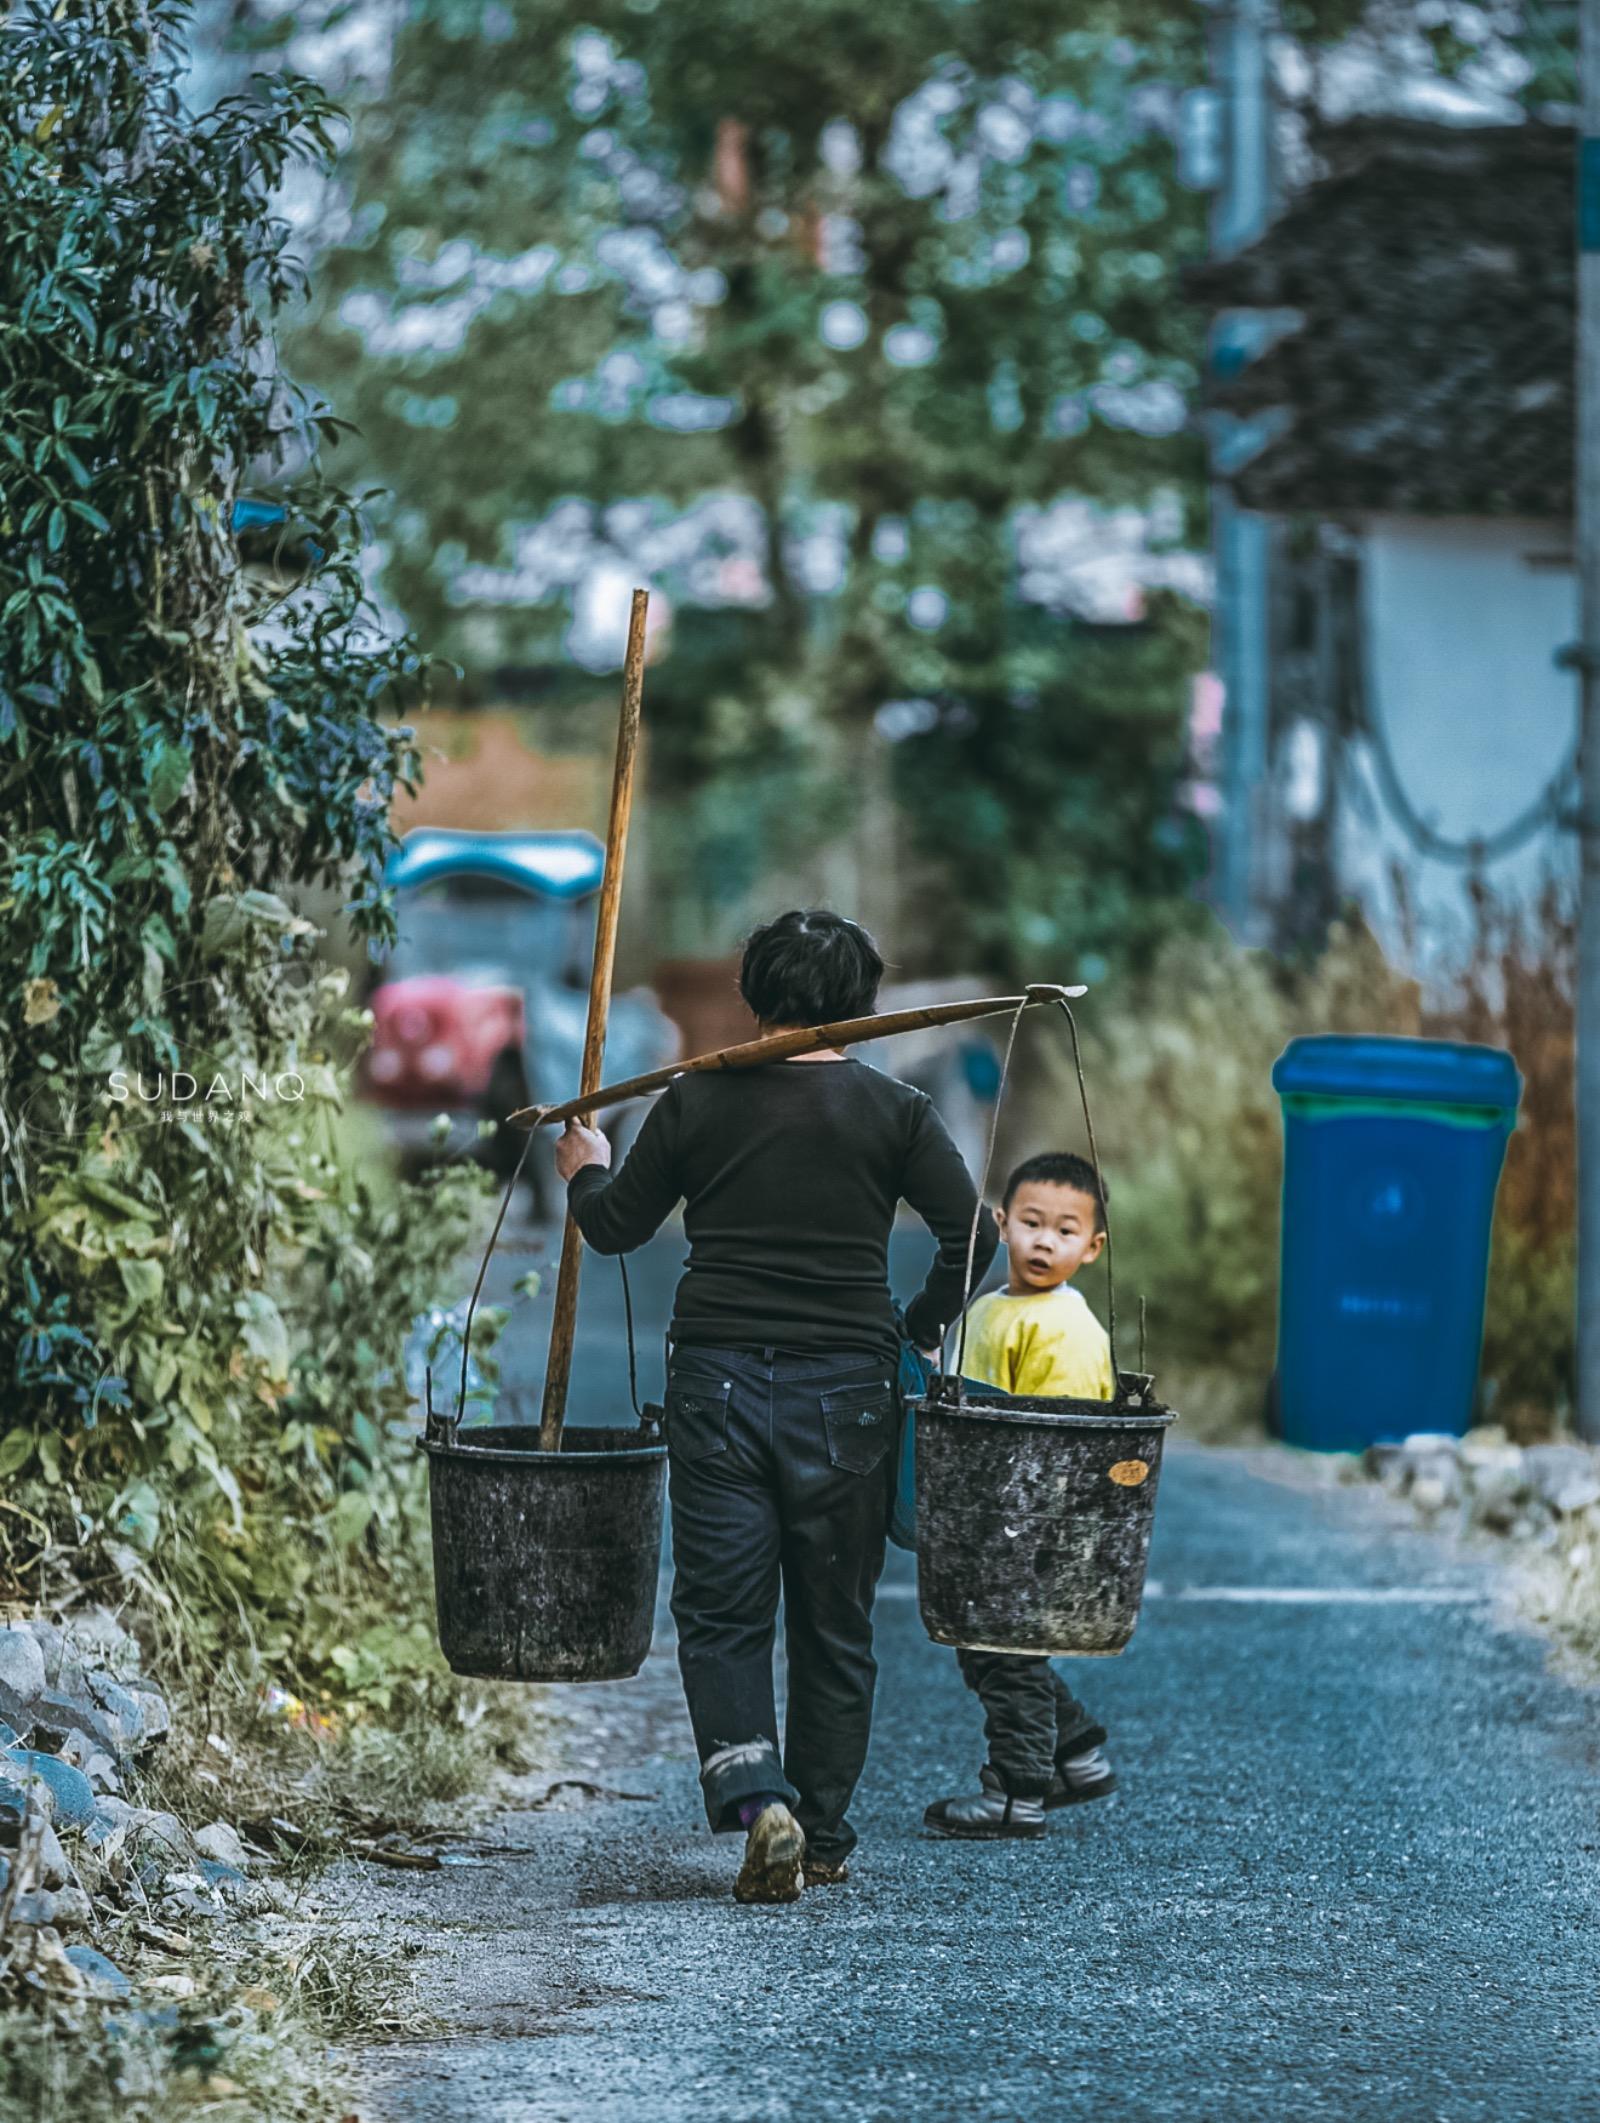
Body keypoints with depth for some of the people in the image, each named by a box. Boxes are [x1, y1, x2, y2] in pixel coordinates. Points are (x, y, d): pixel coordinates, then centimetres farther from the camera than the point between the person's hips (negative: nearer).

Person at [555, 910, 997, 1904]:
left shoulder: (697, 1102, 1)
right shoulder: (893, 1111, -2)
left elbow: (616, 1226, 11)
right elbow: (971, 1233, -8)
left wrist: (587, 1175, 33)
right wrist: (923, 1325, 10)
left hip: (718, 1383, 0)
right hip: (845, 1390, 0)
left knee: (722, 1615, 3)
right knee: (835, 1624, 11)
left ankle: (757, 1797, -18)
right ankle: (822, 1835, 17)